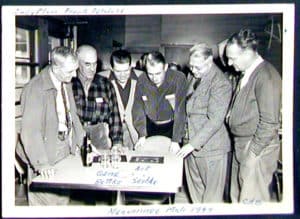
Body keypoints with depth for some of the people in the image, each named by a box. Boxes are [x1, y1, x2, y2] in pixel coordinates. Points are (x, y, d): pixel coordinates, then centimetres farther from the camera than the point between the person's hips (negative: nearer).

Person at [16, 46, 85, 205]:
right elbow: (30, 131, -24)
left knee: (63, 200, 17)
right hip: (46, 157, -7)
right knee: (45, 203, 4)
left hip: (65, 152, 7)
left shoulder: (66, 83, 4)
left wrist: (82, 142, 8)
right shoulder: (36, 89, -22)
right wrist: (41, 163, -28)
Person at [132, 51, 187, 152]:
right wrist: (142, 135, -10)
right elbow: (138, 108, -4)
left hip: (172, 126, -2)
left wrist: (176, 140, -26)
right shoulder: (142, 81, -11)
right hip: (150, 127, 2)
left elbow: (180, 111, -23)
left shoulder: (178, 79, -21)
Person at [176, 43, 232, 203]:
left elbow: (215, 121, -21)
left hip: (210, 147, -7)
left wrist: (193, 144, -22)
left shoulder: (221, 83, -16)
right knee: (195, 191, 18)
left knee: (212, 196, 6)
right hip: (191, 144, 7)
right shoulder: (192, 77, 9)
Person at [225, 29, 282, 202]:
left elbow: (270, 122, -19)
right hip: (241, 145, 9)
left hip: (258, 149, -8)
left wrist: (253, 153, -16)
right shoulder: (246, 74, 10)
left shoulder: (267, 76, -17)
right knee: (237, 197, 16)